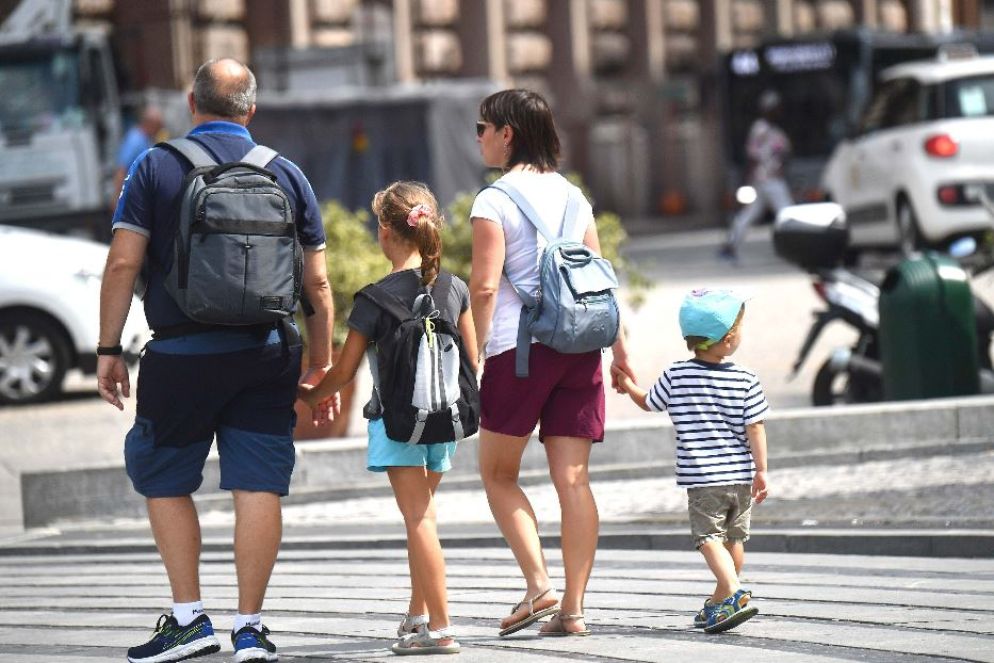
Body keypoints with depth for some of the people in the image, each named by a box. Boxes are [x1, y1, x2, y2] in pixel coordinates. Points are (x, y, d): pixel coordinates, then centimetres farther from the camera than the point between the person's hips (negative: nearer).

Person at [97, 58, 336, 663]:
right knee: (258, 485, 3)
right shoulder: (286, 174, 7)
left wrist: (108, 350, 0)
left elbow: (123, 263, -6)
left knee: (165, 480, 13)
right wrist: (321, 362, 16)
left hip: (181, 357, -2)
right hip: (267, 356, 2)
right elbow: (318, 282, 7)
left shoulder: (156, 167, 0)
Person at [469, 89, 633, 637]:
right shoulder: (571, 196, 13)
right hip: (578, 345, 5)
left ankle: (539, 586, -6)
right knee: (573, 479, 3)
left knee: (498, 473, 8)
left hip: (519, 346, -5)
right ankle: (573, 607, 0)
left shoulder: (494, 201, -5)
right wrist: (617, 344, 19)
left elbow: (484, 287, -12)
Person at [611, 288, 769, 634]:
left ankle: (734, 594, -25)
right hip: (740, 475, 2)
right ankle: (719, 602, 28)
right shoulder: (745, 380, -4)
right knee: (734, 538, 17)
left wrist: (627, 385, 31)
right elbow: (755, 428, -4)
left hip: (701, 476, -2)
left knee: (709, 538, -5)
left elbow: (648, 403, 12)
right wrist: (761, 471, 3)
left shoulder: (675, 376, -5)